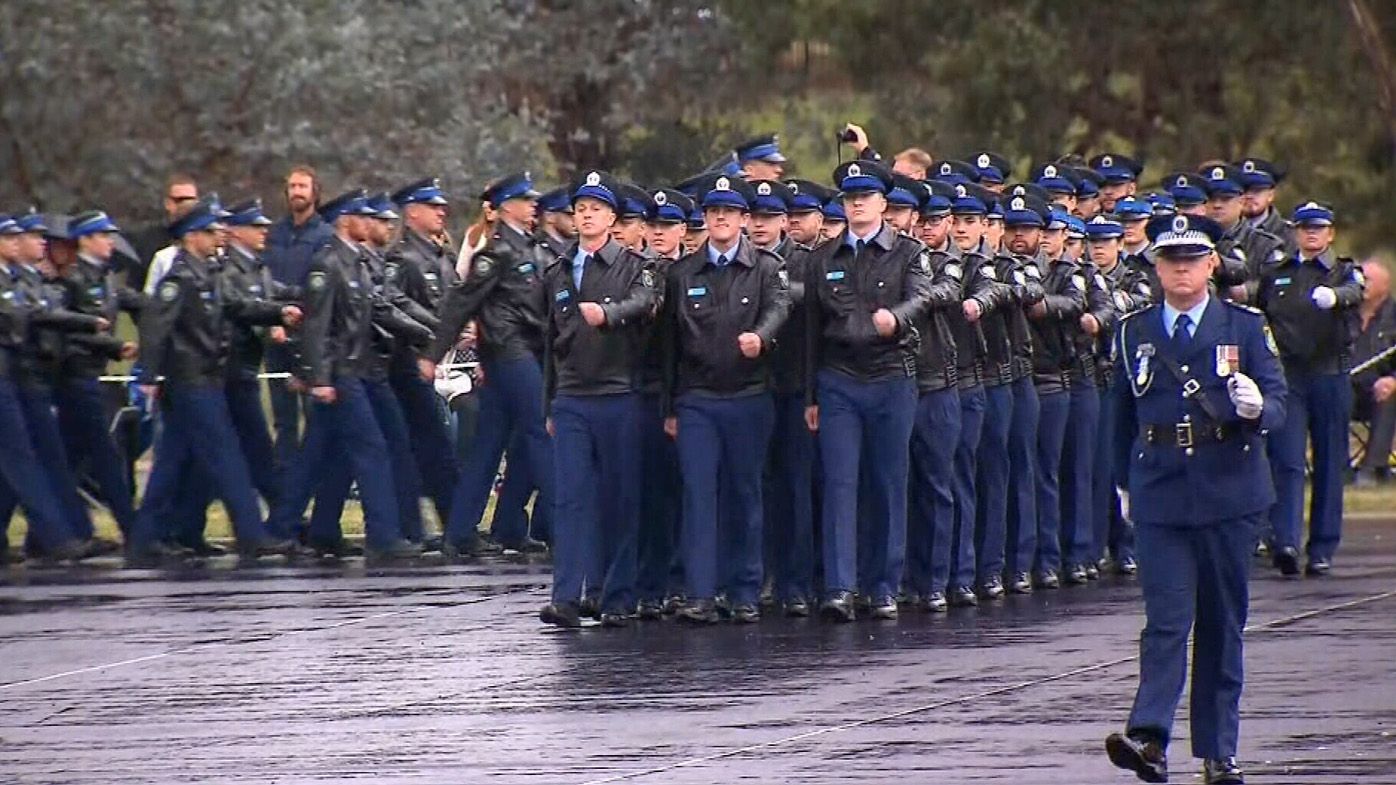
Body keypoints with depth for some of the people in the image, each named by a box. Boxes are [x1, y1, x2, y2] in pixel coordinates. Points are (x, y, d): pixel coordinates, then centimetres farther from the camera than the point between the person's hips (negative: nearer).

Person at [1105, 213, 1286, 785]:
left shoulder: (1245, 327, 4)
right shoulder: (1134, 333, 8)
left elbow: (1278, 405, -2)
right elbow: (1123, 415, 17)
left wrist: (1257, 407, -24)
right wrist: (1124, 481, 17)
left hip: (1228, 492, 0)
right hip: (1159, 494, 0)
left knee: (1223, 622, 5)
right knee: (1167, 617, -12)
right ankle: (1149, 737, -21)